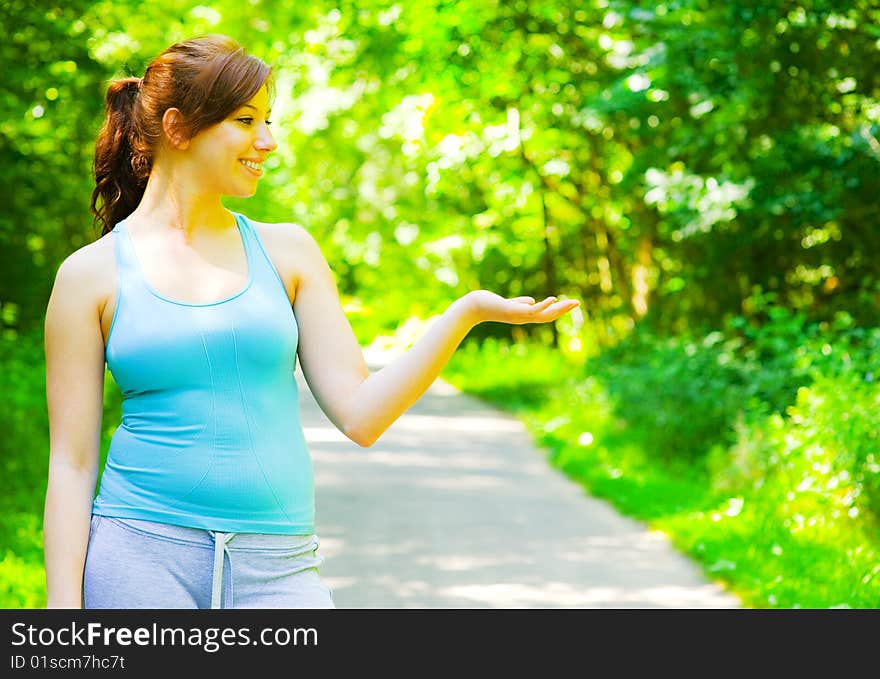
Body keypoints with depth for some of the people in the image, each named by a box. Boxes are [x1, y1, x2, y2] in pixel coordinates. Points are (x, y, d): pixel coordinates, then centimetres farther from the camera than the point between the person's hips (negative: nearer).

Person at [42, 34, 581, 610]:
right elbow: (71, 461, 2)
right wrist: (64, 603, -5)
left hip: (276, 568, 2)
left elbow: (360, 415, 3)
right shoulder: (92, 274, 3)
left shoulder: (287, 250, 9)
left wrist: (467, 312, -6)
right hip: (140, 562, -2)